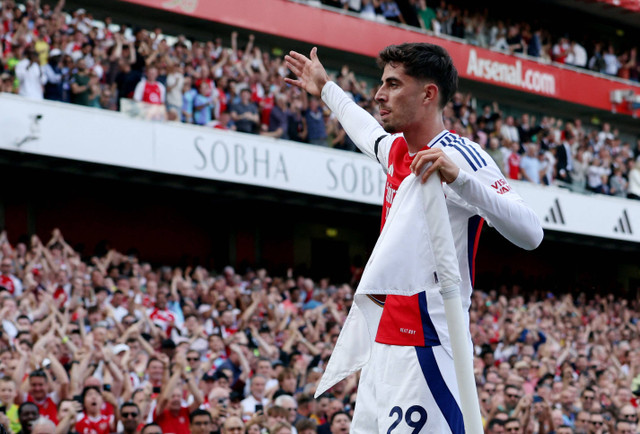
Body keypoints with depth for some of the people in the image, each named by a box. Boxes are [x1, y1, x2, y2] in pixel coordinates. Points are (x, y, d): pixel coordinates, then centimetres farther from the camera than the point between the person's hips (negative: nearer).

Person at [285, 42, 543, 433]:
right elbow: (368, 130, 39)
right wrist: (326, 89, 53)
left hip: (425, 351, -9)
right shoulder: (397, 150, 13)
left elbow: (530, 234, -25)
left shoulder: (462, 156, -13)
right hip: (384, 344, 9)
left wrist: (460, 178, -35)